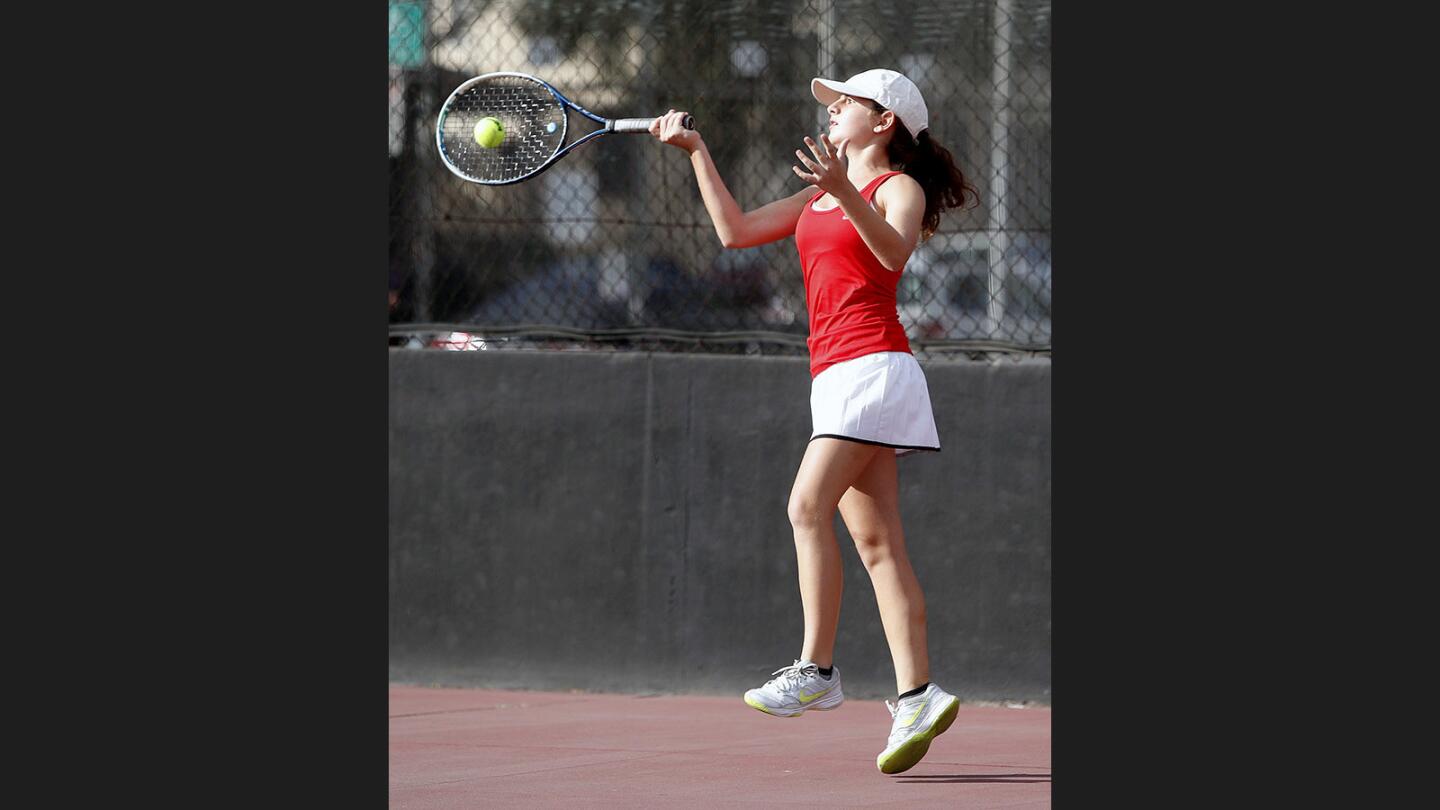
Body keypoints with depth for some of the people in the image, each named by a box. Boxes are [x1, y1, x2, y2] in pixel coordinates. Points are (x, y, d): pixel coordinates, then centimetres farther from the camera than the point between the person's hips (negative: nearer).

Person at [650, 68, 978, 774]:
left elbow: (894, 249, -21)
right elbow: (736, 231, 24)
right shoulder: (819, 198, 24)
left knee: (809, 505, -19)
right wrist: (695, 151, 20)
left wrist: (846, 192, -35)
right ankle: (916, 697, -8)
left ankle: (817, 671, -20)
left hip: (873, 365, -8)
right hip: (833, 372, 8)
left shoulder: (900, 187, 0)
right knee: (876, 540, -1)